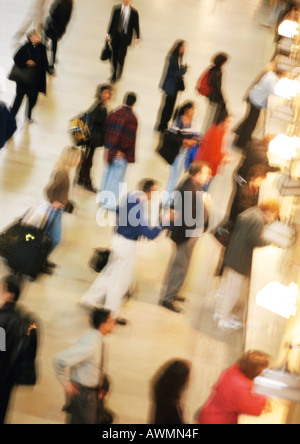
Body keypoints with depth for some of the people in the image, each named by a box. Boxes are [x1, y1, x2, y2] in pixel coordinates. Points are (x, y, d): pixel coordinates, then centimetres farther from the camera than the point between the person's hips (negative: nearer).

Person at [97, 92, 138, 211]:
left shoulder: (113, 113, 2)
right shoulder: (132, 118, -19)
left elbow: (106, 130, 7)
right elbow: (129, 138, -20)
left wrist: (107, 147, 11)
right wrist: (122, 151, -9)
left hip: (109, 151, 6)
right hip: (121, 154, -6)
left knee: (107, 173, 22)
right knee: (116, 178, 4)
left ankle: (102, 197, 34)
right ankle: (110, 202, 9)